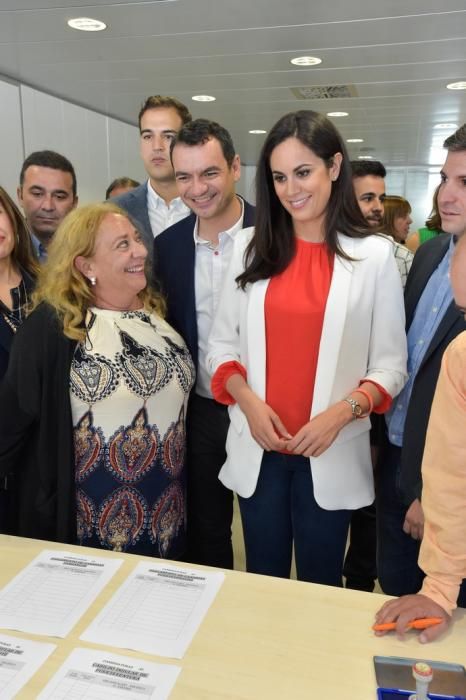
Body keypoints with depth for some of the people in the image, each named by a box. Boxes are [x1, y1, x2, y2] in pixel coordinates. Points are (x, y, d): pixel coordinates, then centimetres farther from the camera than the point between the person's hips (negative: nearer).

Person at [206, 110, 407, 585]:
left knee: (320, 586, 17)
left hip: (332, 453, -1)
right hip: (257, 449, 2)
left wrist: (340, 413, -18)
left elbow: (390, 363, -3)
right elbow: (221, 345, 3)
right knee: (262, 582, 19)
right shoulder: (250, 247, 2)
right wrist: (248, 402, -13)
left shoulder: (374, 255, -4)